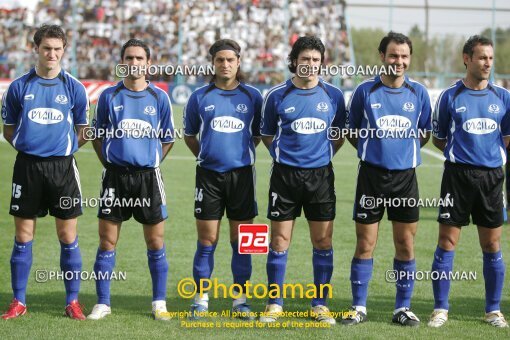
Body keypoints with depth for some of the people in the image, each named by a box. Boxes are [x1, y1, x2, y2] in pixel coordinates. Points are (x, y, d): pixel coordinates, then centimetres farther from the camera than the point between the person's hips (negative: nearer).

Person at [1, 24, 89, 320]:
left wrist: (64, 147, 2)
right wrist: (30, 145, 2)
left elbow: (83, 132, 12)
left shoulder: (74, 87, 2)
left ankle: (73, 301, 10)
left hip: (63, 166, 0)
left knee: (68, 237, 2)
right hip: (27, 166, 1)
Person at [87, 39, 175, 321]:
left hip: (148, 176, 0)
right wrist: (109, 163, 5)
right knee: (107, 241, 1)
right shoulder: (109, 96, 3)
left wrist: (151, 162, 6)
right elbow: (97, 135, 12)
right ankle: (102, 303, 8)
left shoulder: (159, 98, 2)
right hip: (115, 175, 0)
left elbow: (167, 139, 11)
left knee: (156, 242, 3)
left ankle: (159, 303, 12)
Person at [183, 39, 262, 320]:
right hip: (209, 173, 0)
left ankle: (240, 299, 12)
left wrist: (242, 152, 7)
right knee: (207, 239, 1)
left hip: (242, 173, 0)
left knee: (241, 240, 4)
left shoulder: (252, 96, 4)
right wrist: (205, 155, 8)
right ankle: (201, 300, 9)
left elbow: (259, 134, 14)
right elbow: (189, 135, 15)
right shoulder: (200, 97, 4)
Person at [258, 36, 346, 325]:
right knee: (279, 241, 1)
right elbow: (267, 134, 12)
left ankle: (320, 304, 14)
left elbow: (340, 134, 15)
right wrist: (283, 153, 2)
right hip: (285, 174, -1)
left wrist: (323, 154, 5)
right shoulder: (277, 95, -1)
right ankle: (275, 304, 11)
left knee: (323, 241, 3)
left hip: (320, 175, 1)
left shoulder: (333, 95, 2)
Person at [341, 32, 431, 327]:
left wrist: (402, 149, 10)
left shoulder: (419, 93, 3)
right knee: (365, 244, 1)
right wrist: (373, 150, 8)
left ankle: (403, 308, 14)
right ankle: (359, 308, 10)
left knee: (406, 244, 3)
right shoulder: (365, 91, -1)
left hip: (405, 175, 1)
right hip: (371, 174, -1)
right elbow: (352, 131, 10)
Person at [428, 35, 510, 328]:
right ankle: (441, 309, 7)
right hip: (458, 175, -2)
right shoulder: (450, 96, 0)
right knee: (447, 243, -2)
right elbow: (439, 139, 9)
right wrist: (460, 151, 2)